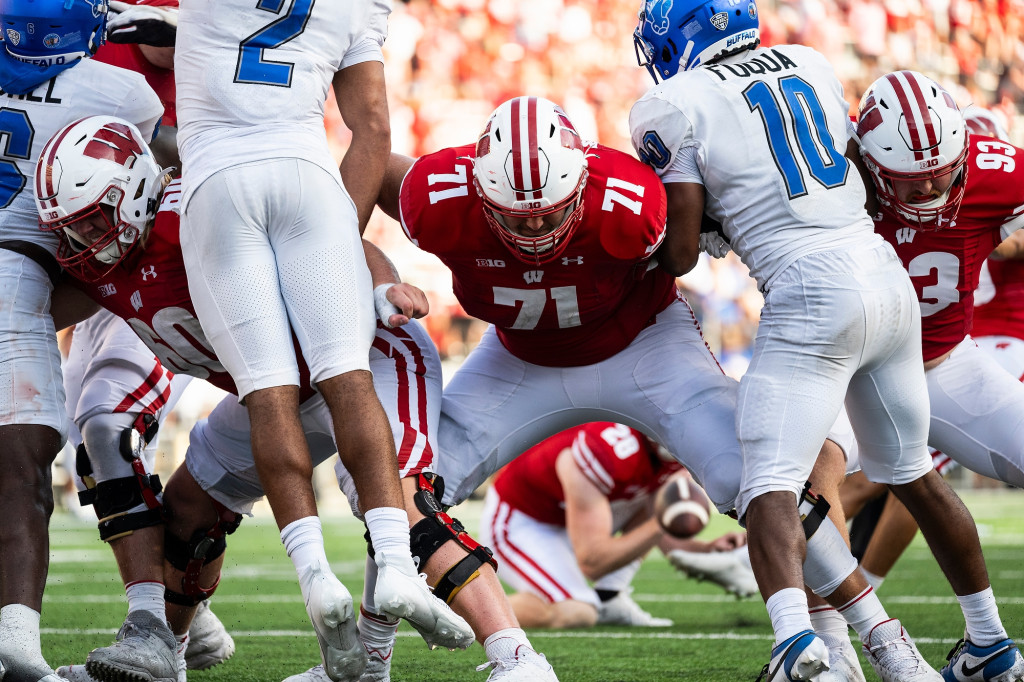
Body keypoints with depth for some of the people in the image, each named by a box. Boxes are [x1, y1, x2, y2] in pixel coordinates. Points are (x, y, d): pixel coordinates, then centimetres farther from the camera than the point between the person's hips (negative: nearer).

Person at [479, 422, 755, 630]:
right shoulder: (603, 454, -36)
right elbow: (592, 563, -35)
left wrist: (705, 550, -23)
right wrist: (658, 527, -43)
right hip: (519, 524, -9)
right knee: (576, 614, -27)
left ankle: (609, 599, -5)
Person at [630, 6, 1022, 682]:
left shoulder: (676, 107, -3)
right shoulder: (810, 64, 15)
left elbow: (679, 254, -4)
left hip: (811, 295, -6)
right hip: (890, 276, 6)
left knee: (770, 485, -10)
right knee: (912, 474, 21)